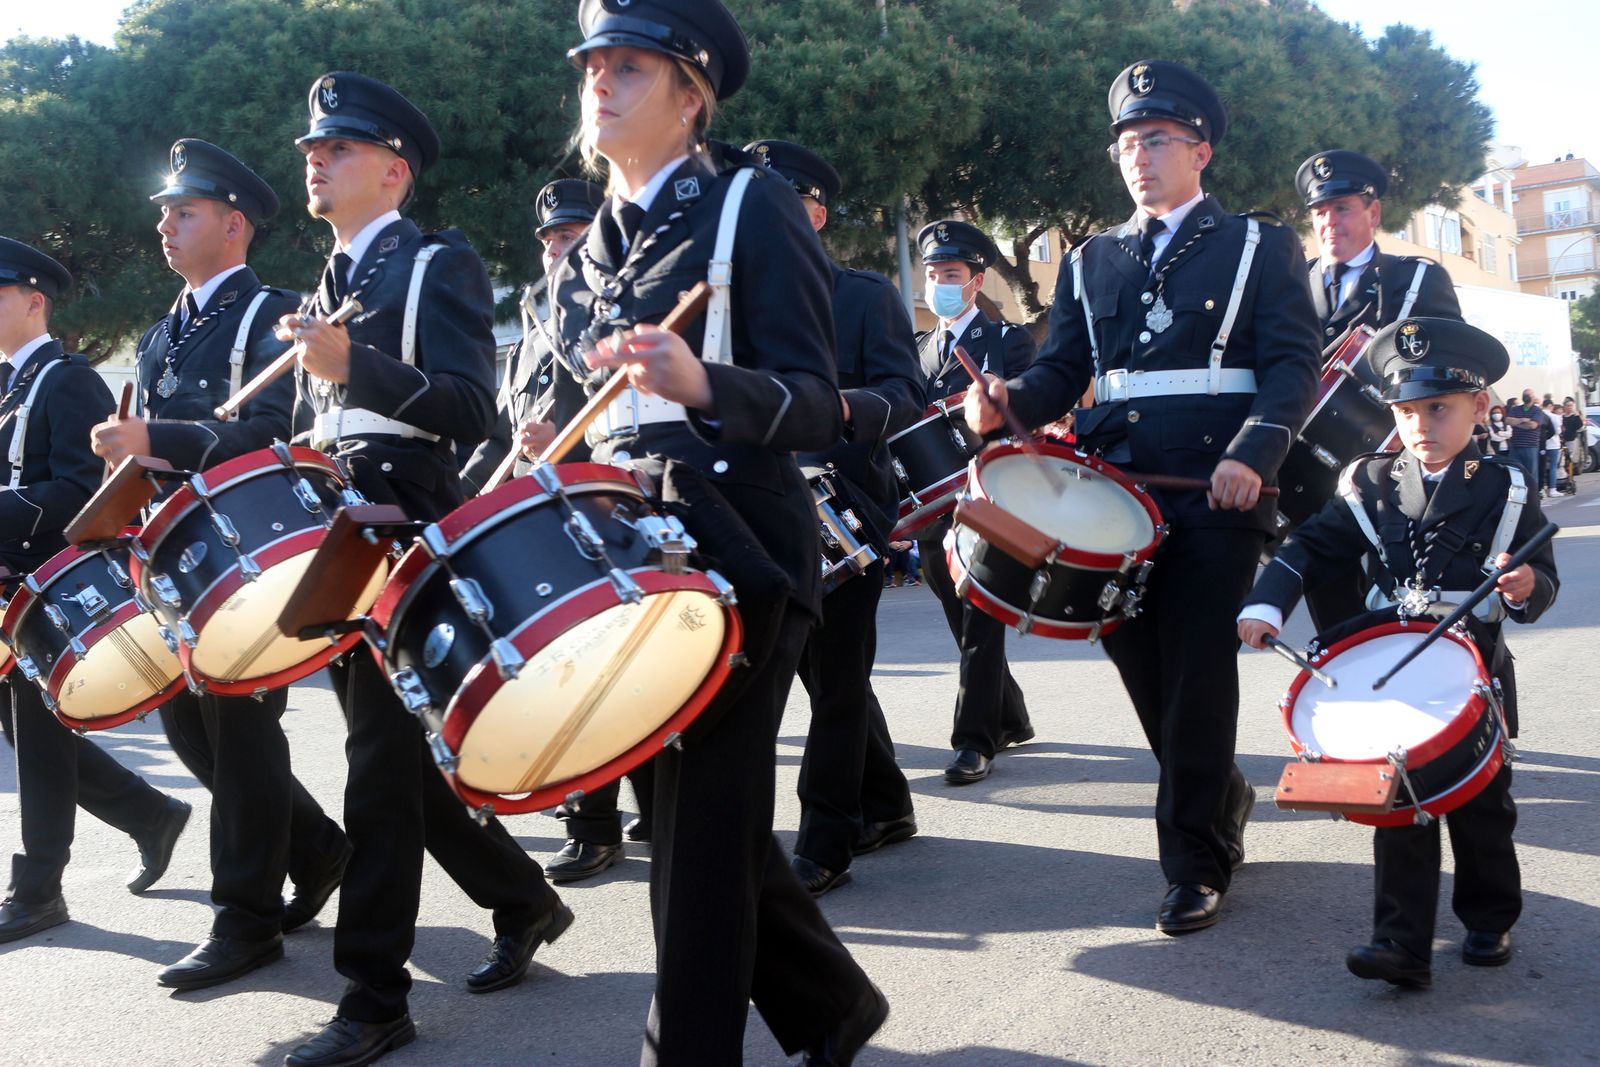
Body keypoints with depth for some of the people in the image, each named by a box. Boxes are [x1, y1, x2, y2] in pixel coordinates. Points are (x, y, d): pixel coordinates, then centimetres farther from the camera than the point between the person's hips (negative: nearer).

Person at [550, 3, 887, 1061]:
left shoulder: (754, 207, -6)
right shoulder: (586, 256, 14)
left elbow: (817, 407, -15)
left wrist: (701, 383, -33)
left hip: (738, 559, -7)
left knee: (703, 828, -3)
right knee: (711, 815, 14)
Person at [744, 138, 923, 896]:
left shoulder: (868, 296, 0)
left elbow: (906, 396, -11)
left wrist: (843, 405, -31)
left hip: (844, 513, -5)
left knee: (834, 677, -1)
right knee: (827, 673, 14)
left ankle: (823, 844, 7)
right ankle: (884, 805, 31)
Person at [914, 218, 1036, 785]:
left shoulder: (1009, 340, 2)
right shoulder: (917, 348, 17)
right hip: (932, 511, 6)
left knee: (979, 625, -6)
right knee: (965, 625, 13)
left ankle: (974, 740, -2)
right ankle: (1010, 720, 28)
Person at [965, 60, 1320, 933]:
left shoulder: (1260, 247, 8)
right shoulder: (1091, 262, 18)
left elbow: (1292, 367, -1)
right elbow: (1062, 372, 12)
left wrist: (1252, 454, -19)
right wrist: (1008, 403, -10)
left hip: (1214, 491, -4)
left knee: (1196, 675, -5)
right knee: (1143, 671, 9)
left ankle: (1195, 861, 8)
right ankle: (1223, 798, 33)